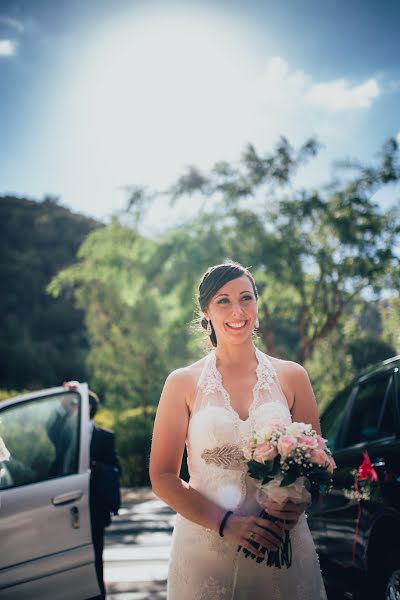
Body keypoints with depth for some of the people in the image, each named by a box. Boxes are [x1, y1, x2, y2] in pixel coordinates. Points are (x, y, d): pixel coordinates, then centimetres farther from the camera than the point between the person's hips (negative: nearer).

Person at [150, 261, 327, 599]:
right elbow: (163, 477, -3)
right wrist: (226, 523, -15)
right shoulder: (183, 383, -1)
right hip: (204, 546, -1)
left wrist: (297, 502, -14)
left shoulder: (291, 377, 3)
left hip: (283, 548, 1)